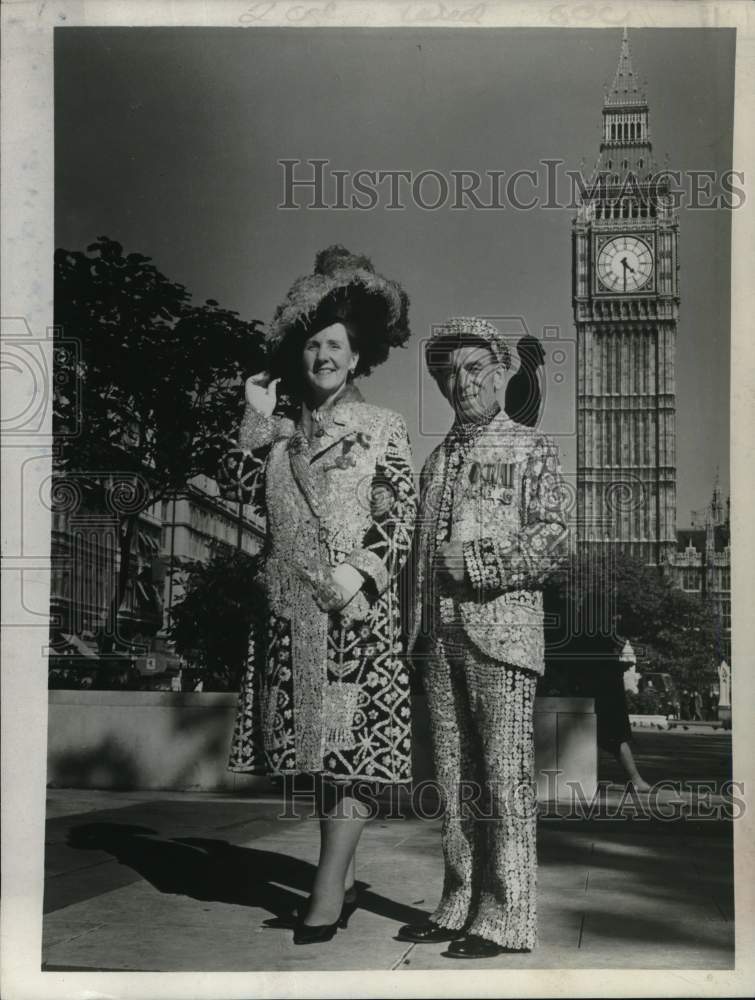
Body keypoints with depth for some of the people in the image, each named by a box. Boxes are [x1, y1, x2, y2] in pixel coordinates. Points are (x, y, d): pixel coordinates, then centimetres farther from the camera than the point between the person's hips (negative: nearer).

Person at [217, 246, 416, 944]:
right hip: (291, 606, 4)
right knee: (319, 741, 9)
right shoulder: (281, 430, 14)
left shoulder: (382, 428, 4)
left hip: (357, 605, -4)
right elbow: (237, 490, 6)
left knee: (353, 738, -8)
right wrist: (256, 421, -1)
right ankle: (342, 877, 19)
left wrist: (362, 572, -16)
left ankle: (329, 890, -8)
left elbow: (403, 514, -3)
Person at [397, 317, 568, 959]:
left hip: (503, 628, -5)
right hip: (441, 635, 6)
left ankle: (506, 917, 0)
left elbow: (550, 544, -5)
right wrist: (417, 626, 11)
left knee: (505, 777, -5)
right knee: (455, 778, 8)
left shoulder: (531, 449, 5)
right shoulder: (438, 459, 21)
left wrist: (473, 562, -12)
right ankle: (460, 906, 15)